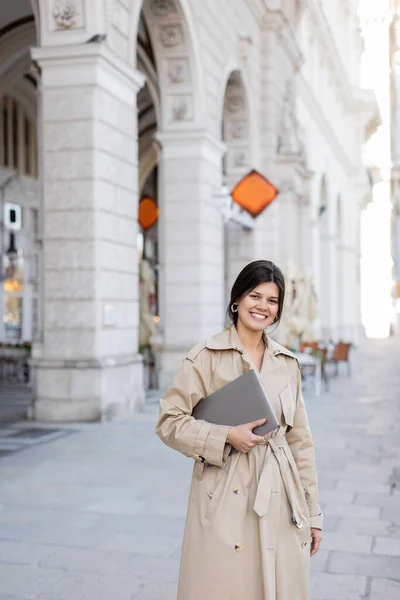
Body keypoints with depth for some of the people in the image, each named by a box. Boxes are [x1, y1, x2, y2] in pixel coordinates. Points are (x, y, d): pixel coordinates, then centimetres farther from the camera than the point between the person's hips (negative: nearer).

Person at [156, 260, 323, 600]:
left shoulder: (287, 363, 9)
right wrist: (226, 437, -16)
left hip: (280, 501, 4)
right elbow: (169, 421, -4)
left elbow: (300, 439, 12)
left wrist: (313, 513, 11)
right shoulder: (206, 357, -4)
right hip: (224, 499, -4)